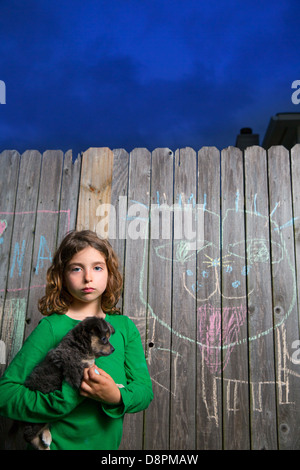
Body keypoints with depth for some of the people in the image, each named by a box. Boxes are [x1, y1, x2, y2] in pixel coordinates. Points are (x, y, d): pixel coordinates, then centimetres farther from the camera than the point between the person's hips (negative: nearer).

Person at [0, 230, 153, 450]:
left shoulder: (125, 326, -5)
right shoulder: (51, 327, -16)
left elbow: (144, 389, -5)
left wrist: (116, 396, -25)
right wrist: (69, 394, -29)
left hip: (108, 443, 4)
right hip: (57, 443, -3)